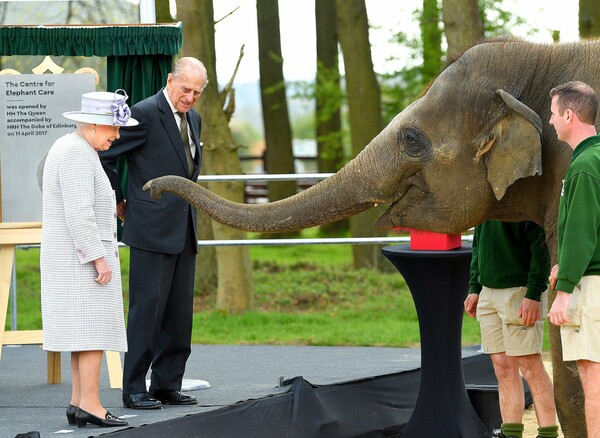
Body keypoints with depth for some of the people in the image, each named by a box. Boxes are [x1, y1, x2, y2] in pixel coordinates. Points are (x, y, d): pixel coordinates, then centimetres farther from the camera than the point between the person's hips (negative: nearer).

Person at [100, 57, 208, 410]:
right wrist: (118, 202, -3)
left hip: (184, 231, 8)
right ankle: (134, 390, -1)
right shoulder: (145, 114, -11)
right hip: (152, 229, -8)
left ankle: (168, 385, 15)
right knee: (147, 308, -6)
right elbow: (103, 156, -10)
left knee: (180, 311, 8)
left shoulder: (193, 119, 15)